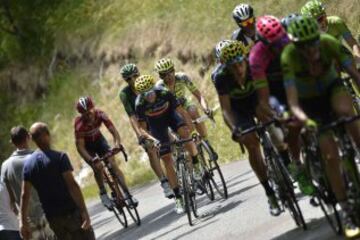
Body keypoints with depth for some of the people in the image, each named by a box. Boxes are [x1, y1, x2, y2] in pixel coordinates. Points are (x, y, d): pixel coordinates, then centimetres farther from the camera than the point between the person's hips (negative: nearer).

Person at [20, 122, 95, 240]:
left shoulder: (28, 163, 3)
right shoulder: (59, 157, -12)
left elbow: (25, 195, 3)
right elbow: (72, 185, -20)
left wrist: (23, 222, 6)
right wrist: (84, 211, -22)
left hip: (53, 218, 5)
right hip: (72, 212, -5)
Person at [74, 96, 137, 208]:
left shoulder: (100, 114, -28)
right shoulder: (79, 124, -34)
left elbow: (113, 130, -29)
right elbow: (80, 146, -35)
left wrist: (118, 144, -48)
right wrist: (91, 160, -48)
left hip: (98, 139, 2)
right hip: (86, 145, -2)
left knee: (113, 164, -11)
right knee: (98, 167, -22)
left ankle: (127, 194, -10)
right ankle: (103, 194, -1)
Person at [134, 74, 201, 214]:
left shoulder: (164, 93, -33)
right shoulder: (140, 104, -30)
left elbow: (180, 111, -29)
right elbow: (142, 128, -25)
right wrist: (151, 138, -44)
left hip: (170, 114, 0)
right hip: (155, 123, 0)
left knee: (186, 134, -33)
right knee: (167, 160, -6)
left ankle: (195, 164, -8)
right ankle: (178, 198, -1)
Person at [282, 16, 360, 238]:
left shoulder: (329, 43, -28)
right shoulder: (289, 57, -33)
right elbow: (293, 103, -38)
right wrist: (305, 120, -57)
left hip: (332, 88, 1)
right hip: (309, 101, -1)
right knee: (331, 154, -14)